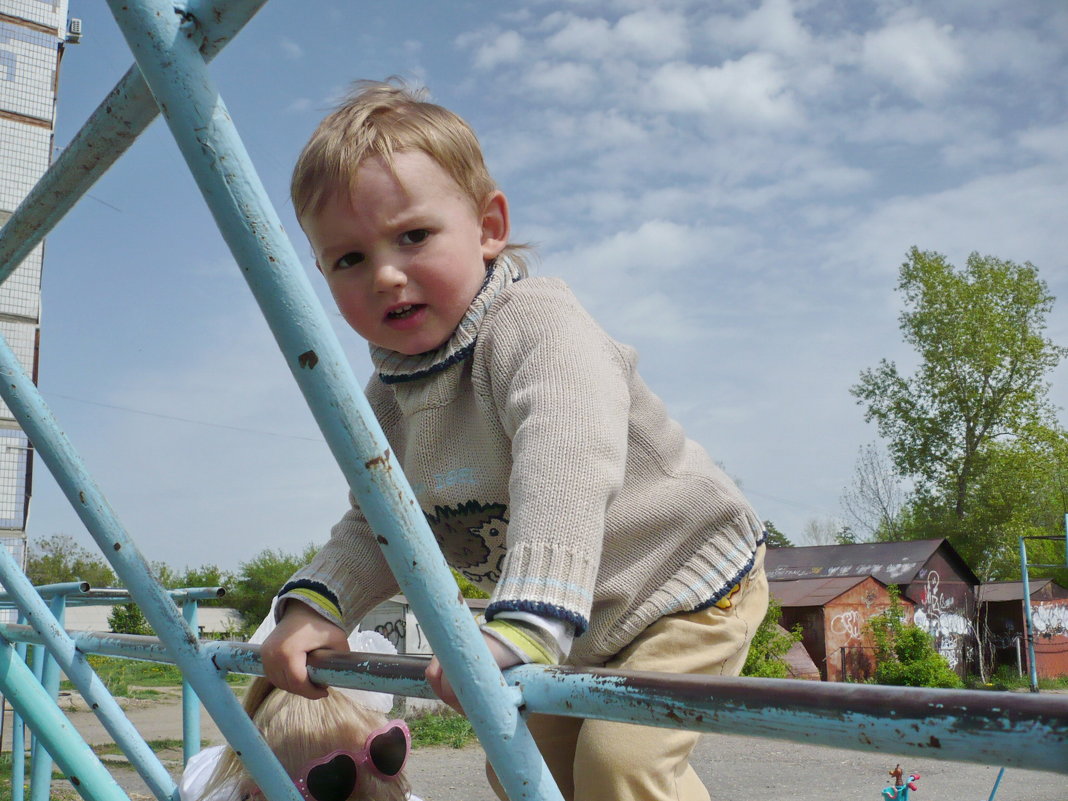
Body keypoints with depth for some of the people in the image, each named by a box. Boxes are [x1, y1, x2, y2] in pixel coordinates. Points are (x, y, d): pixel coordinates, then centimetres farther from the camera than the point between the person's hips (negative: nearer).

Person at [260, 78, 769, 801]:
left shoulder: (537, 326, -29)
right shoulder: (390, 399, -4)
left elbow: (562, 478, -45)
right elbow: (379, 526, 2)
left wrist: (519, 629, -56)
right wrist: (314, 606, -16)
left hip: (689, 585, -8)